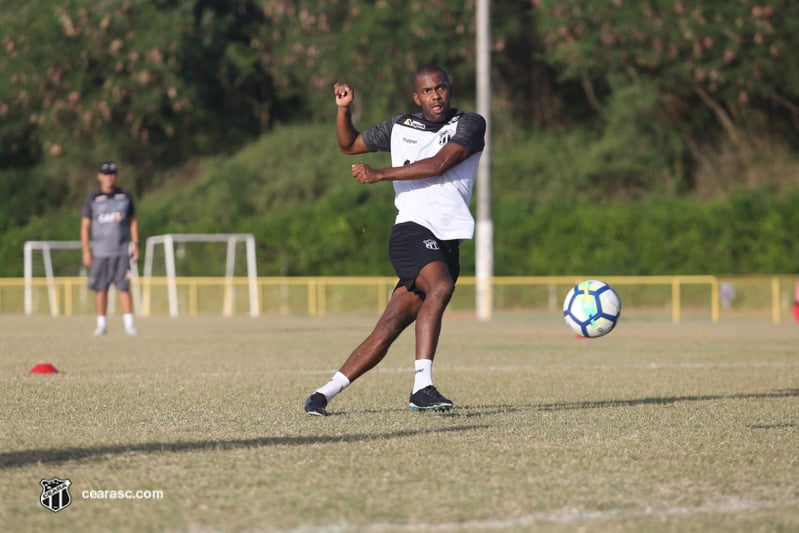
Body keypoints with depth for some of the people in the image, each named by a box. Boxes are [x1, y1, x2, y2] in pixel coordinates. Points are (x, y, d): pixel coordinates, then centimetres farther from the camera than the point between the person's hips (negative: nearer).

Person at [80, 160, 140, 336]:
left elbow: (133, 221, 14)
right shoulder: (93, 198, 3)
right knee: (101, 289, 1)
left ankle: (129, 323, -7)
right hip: (100, 252, -1)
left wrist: (135, 244, 5)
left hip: (122, 251, 1)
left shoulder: (125, 196, 8)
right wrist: (86, 251, -4)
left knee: (124, 287, -6)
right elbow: (85, 225, 3)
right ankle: (101, 324, 9)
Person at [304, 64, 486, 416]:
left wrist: (379, 174, -8)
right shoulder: (400, 128, 14)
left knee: (387, 330, -4)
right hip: (411, 229, -1)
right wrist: (343, 109, 11)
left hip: (446, 244, 1)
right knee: (440, 287, -32)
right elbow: (349, 145, 29)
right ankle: (422, 387, -37)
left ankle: (324, 395, 5)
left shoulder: (470, 125, 6)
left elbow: (438, 164, -9)